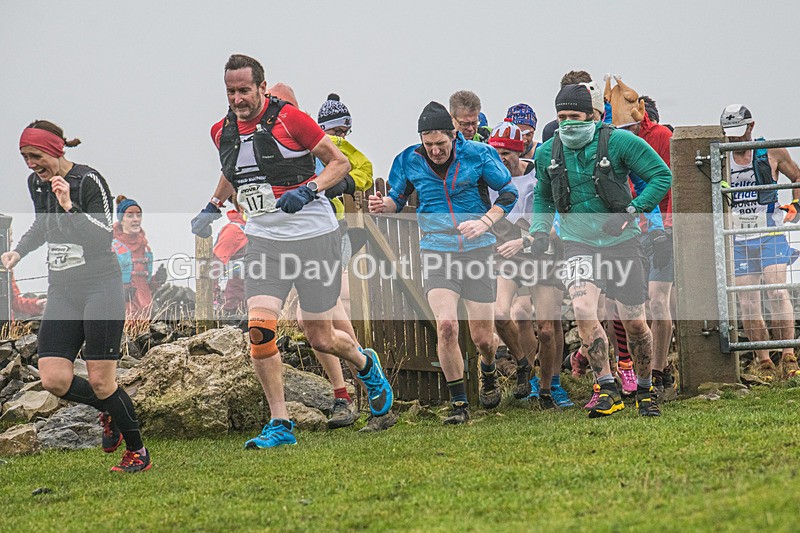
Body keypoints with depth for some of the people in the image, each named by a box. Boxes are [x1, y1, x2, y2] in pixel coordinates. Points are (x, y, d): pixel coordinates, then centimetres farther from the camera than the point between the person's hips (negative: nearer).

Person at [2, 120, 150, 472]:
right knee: (54, 380, -6)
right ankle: (109, 412, 22)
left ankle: (137, 453, 10)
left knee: (100, 381, -8)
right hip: (61, 290, 7)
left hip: (100, 287, -7)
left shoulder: (88, 181, -13)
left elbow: (104, 237, -19)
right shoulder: (35, 183, 8)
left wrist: (69, 207, -28)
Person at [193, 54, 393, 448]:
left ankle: (365, 364, 39)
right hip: (264, 241, 4)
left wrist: (309, 190, -18)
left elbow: (339, 162, -4)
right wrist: (212, 207, 19)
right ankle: (280, 424, -6)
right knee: (260, 328, -15)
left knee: (321, 339, 4)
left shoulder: (288, 118, -10)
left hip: (313, 235, -4)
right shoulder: (222, 132, 6)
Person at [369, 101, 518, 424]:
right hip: (436, 253, 1)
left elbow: (509, 193, 1)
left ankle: (488, 372, 40)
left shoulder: (477, 155, -7)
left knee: (483, 338, 2)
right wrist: (384, 205, -9)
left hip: (477, 251, 0)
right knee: (446, 326, -20)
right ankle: (458, 403, -5)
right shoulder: (409, 161, -1)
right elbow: (398, 198, 15)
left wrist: (484, 222, -14)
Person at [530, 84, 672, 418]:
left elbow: (662, 176, -5)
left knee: (635, 323, 2)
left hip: (622, 242, -2)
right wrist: (540, 231, 6)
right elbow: (542, 198, 22)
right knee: (583, 309, -23)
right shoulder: (547, 154, 4)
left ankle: (645, 391, 24)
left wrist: (631, 212, -14)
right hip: (579, 243, 2)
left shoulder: (619, 142, -9)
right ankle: (608, 391, -17)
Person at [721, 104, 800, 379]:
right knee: (747, 303, -2)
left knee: (776, 292, -17)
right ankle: (763, 362, 3)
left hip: (770, 236, -2)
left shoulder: (772, 153, 1)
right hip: (738, 240, 2)